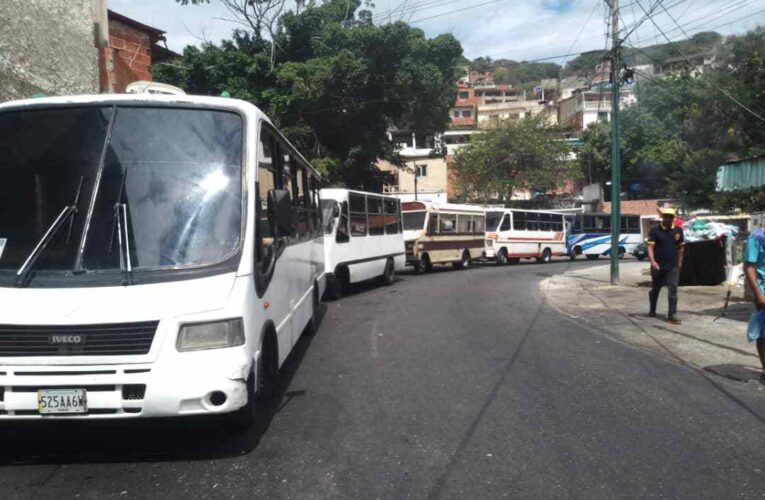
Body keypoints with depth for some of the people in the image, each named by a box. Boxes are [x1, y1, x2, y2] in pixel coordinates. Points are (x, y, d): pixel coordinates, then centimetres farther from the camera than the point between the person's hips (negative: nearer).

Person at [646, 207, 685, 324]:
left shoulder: (678, 230, 4)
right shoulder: (655, 230, -6)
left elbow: (681, 247, 12)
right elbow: (650, 246, -11)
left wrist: (679, 263, 10)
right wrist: (652, 262, -22)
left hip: (673, 266, 2)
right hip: (658, 266, -1)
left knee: (673, 290, -5)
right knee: (655, 289, 14)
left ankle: (672, 315, -4)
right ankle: (652, 311, 33)